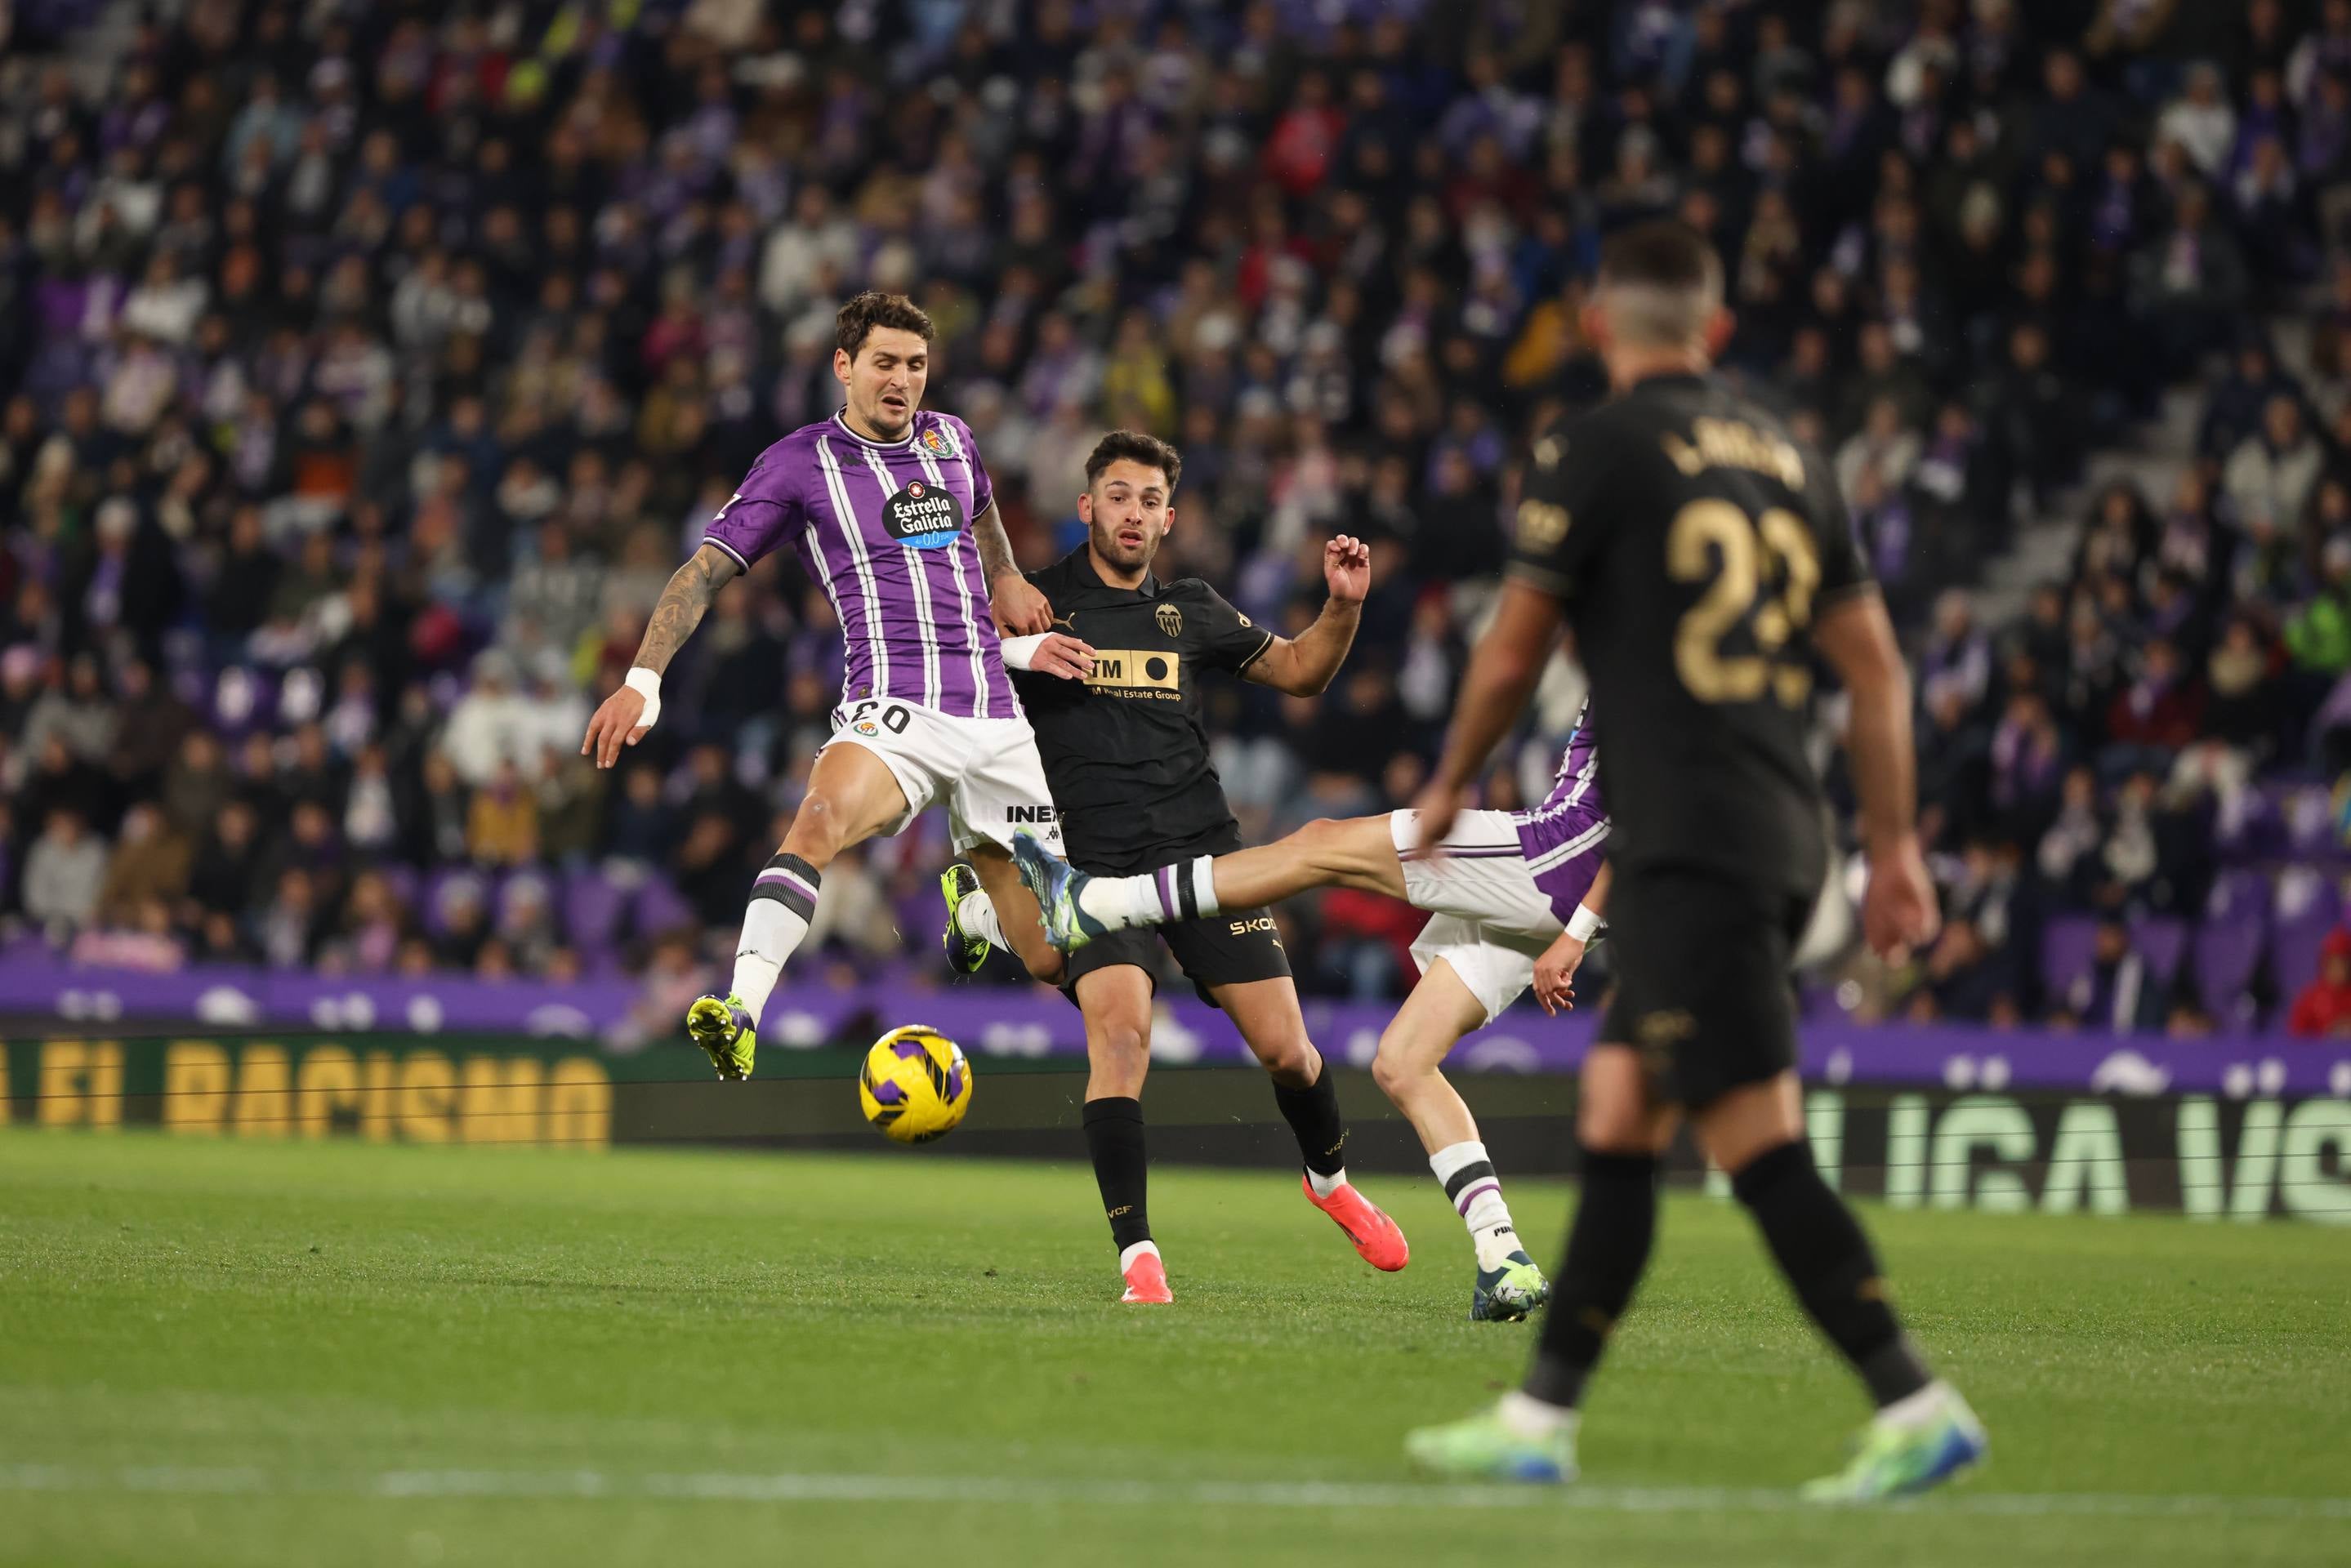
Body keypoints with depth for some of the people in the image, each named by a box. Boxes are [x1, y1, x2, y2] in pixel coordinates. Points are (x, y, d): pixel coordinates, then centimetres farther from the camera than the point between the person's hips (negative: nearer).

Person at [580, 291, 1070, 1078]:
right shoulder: (802, 462, -1)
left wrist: (1005, 583, 25)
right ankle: (741, 1013, -48)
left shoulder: (950, 439, 13)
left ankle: (970, 898, 43)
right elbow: (705, 570, -2)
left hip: (996, 719, 4)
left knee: (1051, 958, 6)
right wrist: (643, 680, -13)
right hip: (893, 712, -4)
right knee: (822, 815, -40)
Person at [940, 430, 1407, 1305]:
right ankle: (1137, 1257, -21)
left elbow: (1298, 672, 25)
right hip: (1095, 863, -3)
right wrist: (1018, 652, -12)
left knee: (1285, 1047, 0)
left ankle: (1330, 1180, 32)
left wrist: (1343, 607, 6)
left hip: (1201, 851, 3)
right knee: (1119, 1028, -25)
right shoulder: (1036, 603, 7)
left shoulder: (1190, 610, 16)